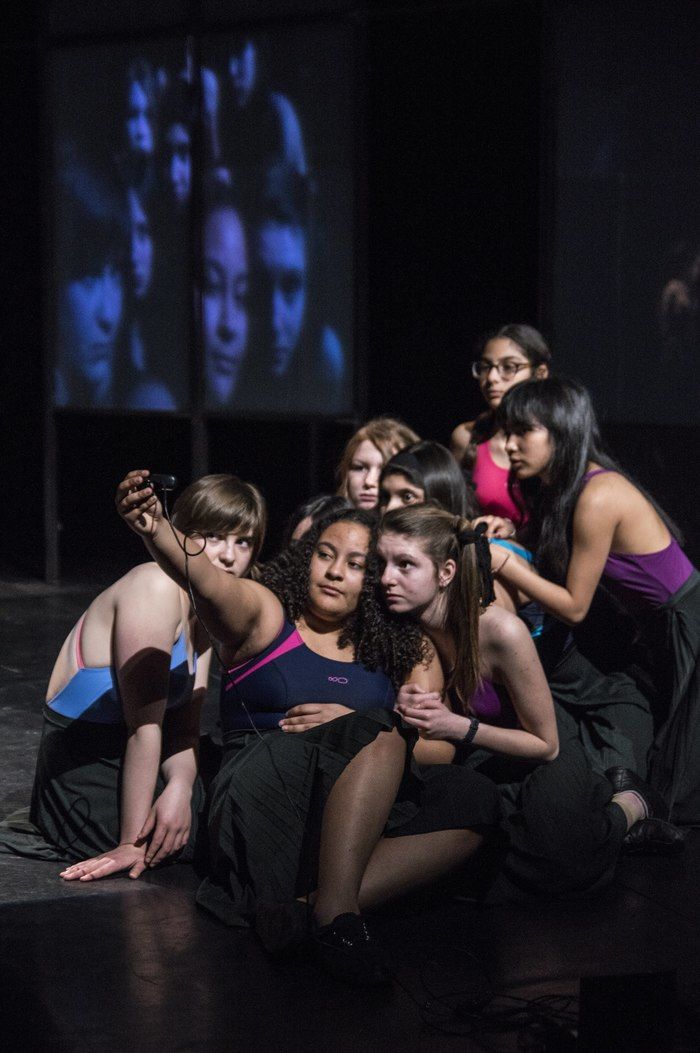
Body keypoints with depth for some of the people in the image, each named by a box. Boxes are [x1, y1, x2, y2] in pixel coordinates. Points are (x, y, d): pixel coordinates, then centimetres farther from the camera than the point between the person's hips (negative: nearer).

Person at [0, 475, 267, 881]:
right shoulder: (157, 587, -18)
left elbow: (185, 726, 2)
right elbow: (146, 724, -22)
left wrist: (180, 786, -20)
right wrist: (132, 844, -23)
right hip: (89, 773, -9)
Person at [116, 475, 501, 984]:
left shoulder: (398, 648, 15)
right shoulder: (265, 614, 5)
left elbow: (439, 751, 6)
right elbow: (207, 582, -18)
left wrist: (349, 721, -8)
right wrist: (155, 529, -39)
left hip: (367, 817, 5)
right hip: (265, 801, -5)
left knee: (473, 798, -20)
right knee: (380, 735, -27)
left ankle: (314, 905, -34)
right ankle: (336, 909, -39)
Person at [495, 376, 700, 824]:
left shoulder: (597, 497, -25)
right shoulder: (563, 486, 2)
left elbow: (574, 606, -19)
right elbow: (552, 559, 9)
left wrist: (503, 563, -19)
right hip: (661, 628, 9)